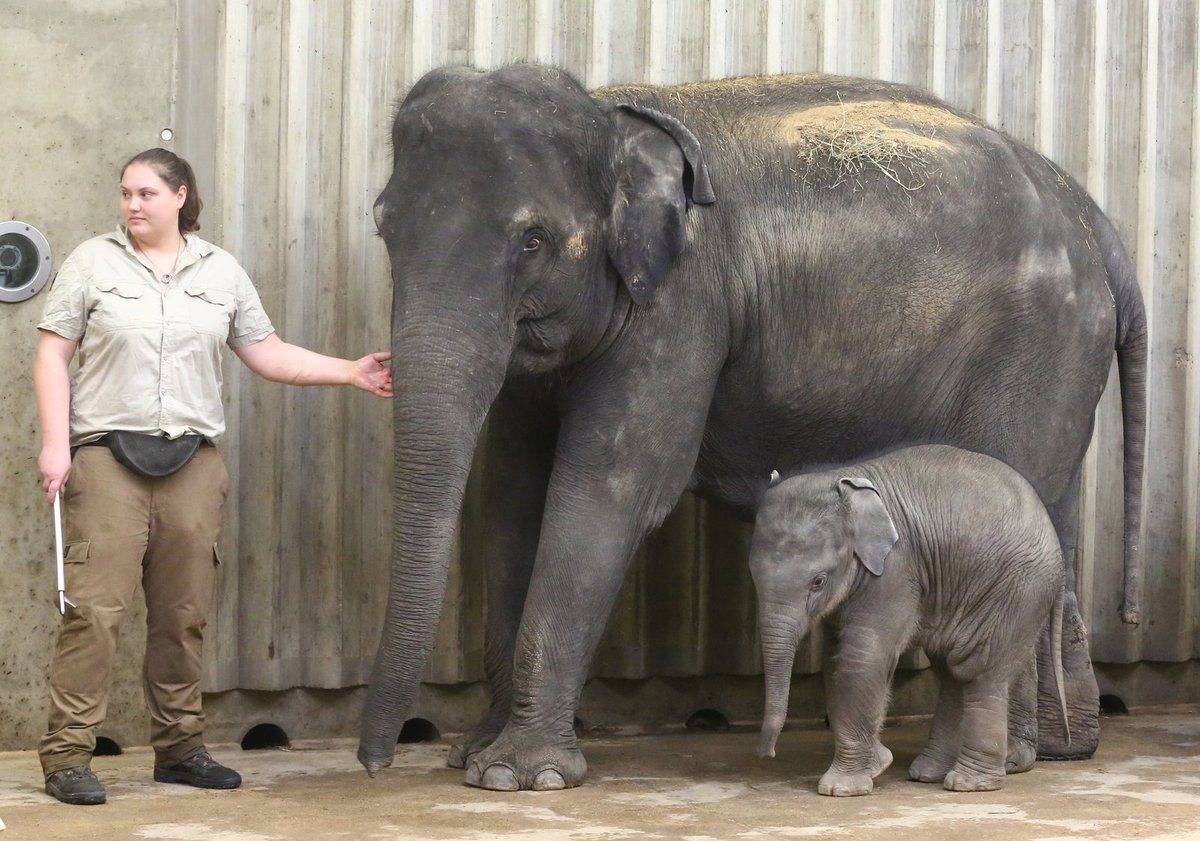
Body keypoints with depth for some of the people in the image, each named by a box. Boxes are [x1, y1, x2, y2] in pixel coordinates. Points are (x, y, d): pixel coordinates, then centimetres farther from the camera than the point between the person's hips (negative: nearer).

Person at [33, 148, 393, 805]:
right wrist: (54, 443, -6)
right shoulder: (94, 262, 5)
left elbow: (266, 353, 16)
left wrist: (352, 373, 8)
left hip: (191, 464, 3)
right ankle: (67, 755, -6)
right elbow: (53, 353, 3)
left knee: (183, 612, 6)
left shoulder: (221, 272, 13)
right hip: (107, 455, -3)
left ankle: (179, 747, 18)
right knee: (95, 607, -10)